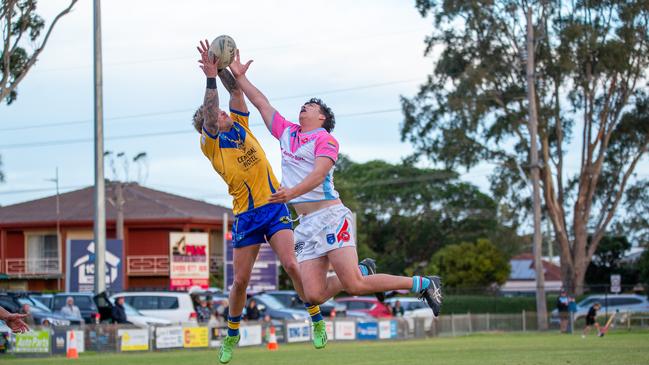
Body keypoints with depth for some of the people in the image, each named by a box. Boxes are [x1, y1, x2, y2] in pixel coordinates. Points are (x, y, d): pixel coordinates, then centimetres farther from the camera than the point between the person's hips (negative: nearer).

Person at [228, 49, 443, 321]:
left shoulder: (325, 139, -1)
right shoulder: (287, 133, 19)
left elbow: (319, 174, -18)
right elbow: (262, 103, 27)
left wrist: (292, 192, -34)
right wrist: (239, 76, 24)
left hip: (330, 216, -6)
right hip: (306, 224, 7)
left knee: (353, 285, -16)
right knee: (314, 295, -9)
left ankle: (423, 284, 2)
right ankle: (364, 273, 19)